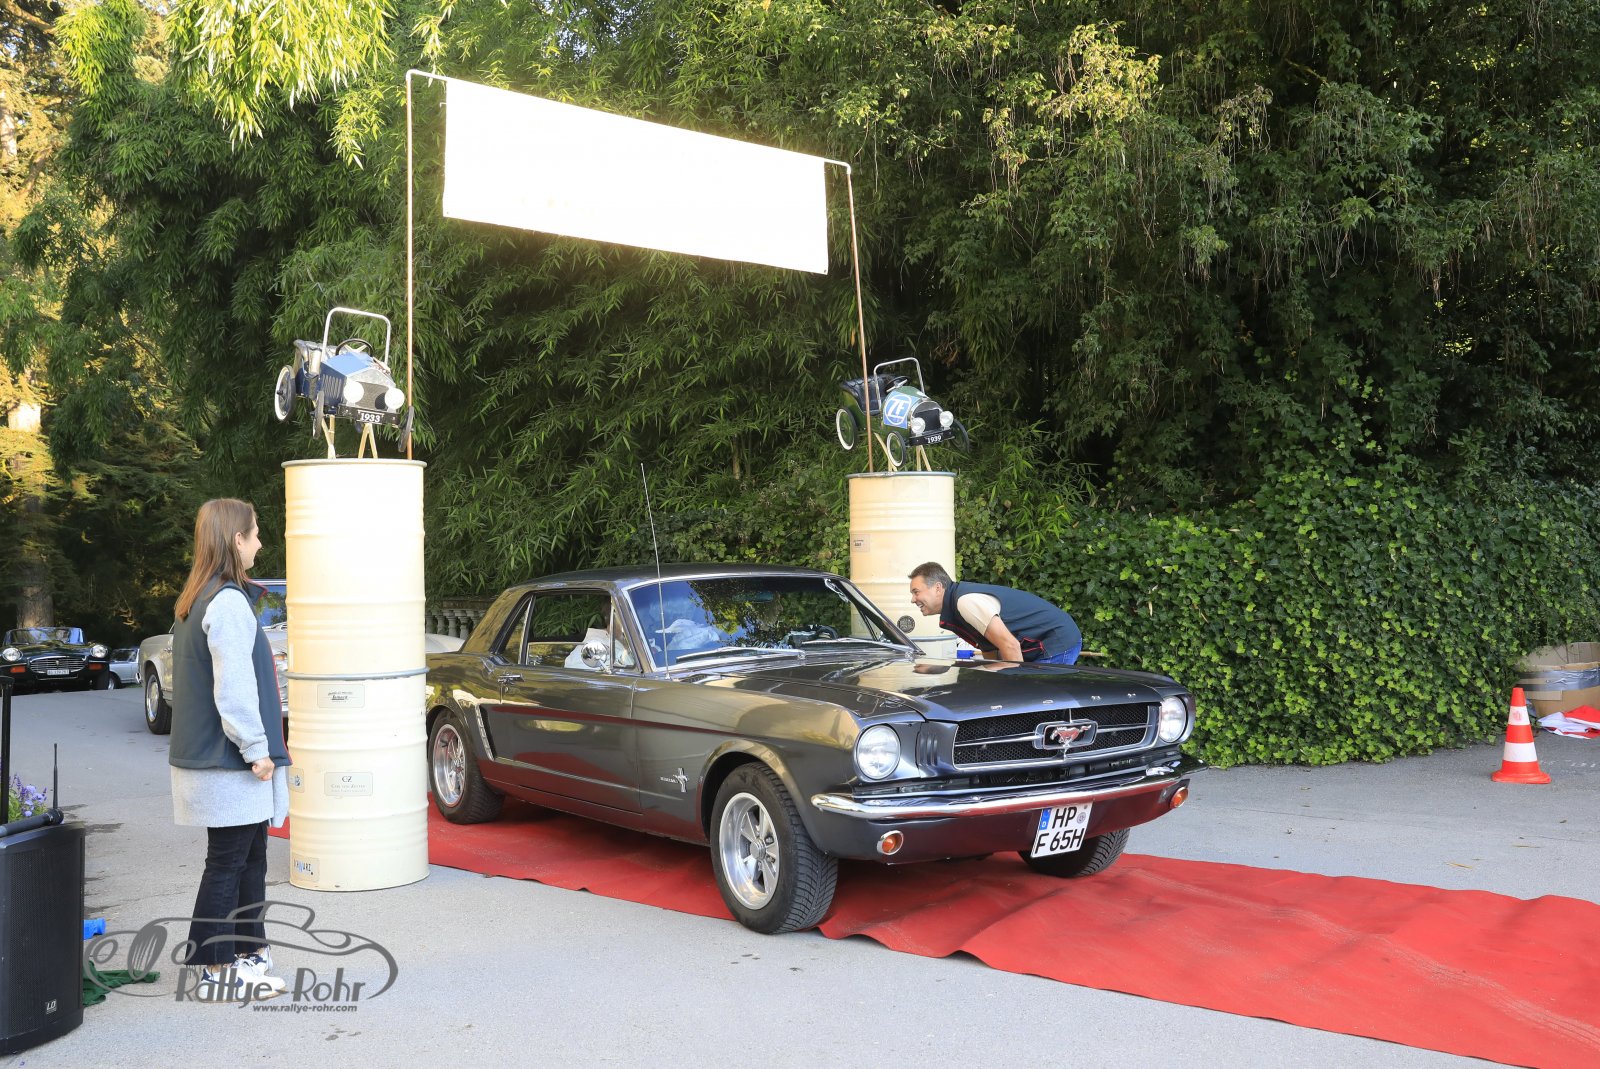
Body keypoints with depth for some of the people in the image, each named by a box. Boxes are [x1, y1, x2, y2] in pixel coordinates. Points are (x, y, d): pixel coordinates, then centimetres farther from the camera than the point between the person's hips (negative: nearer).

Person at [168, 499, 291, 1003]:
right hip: (229, 763, -10)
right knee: (227, 864, -1)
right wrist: (256, 748, -16)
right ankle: (214, 973, 7)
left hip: (205, 752, 10)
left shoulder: (195, 601, 13)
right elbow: (235, 689, -23)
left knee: (250, 859, 17)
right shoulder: (228, 603, -18)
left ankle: (248, 953, 27)